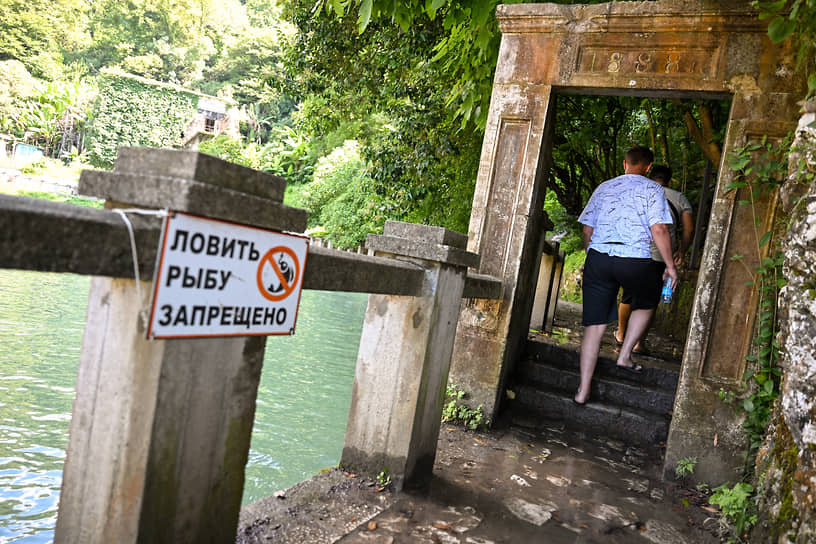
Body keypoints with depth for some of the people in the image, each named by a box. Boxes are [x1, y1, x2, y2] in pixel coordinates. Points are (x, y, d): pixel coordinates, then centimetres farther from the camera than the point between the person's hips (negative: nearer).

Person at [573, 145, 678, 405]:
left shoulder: (603, 187, 18)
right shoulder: (652, 189, 4)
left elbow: (587, 230, 16)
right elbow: (659, 230, -7)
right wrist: (670, 266, 1)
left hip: (598, 258, 3)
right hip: (635, 261, -3)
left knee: (594, 324, 5)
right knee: (646, 303, 29)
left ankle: (583, 390, 6)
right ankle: (625, 355, 22)